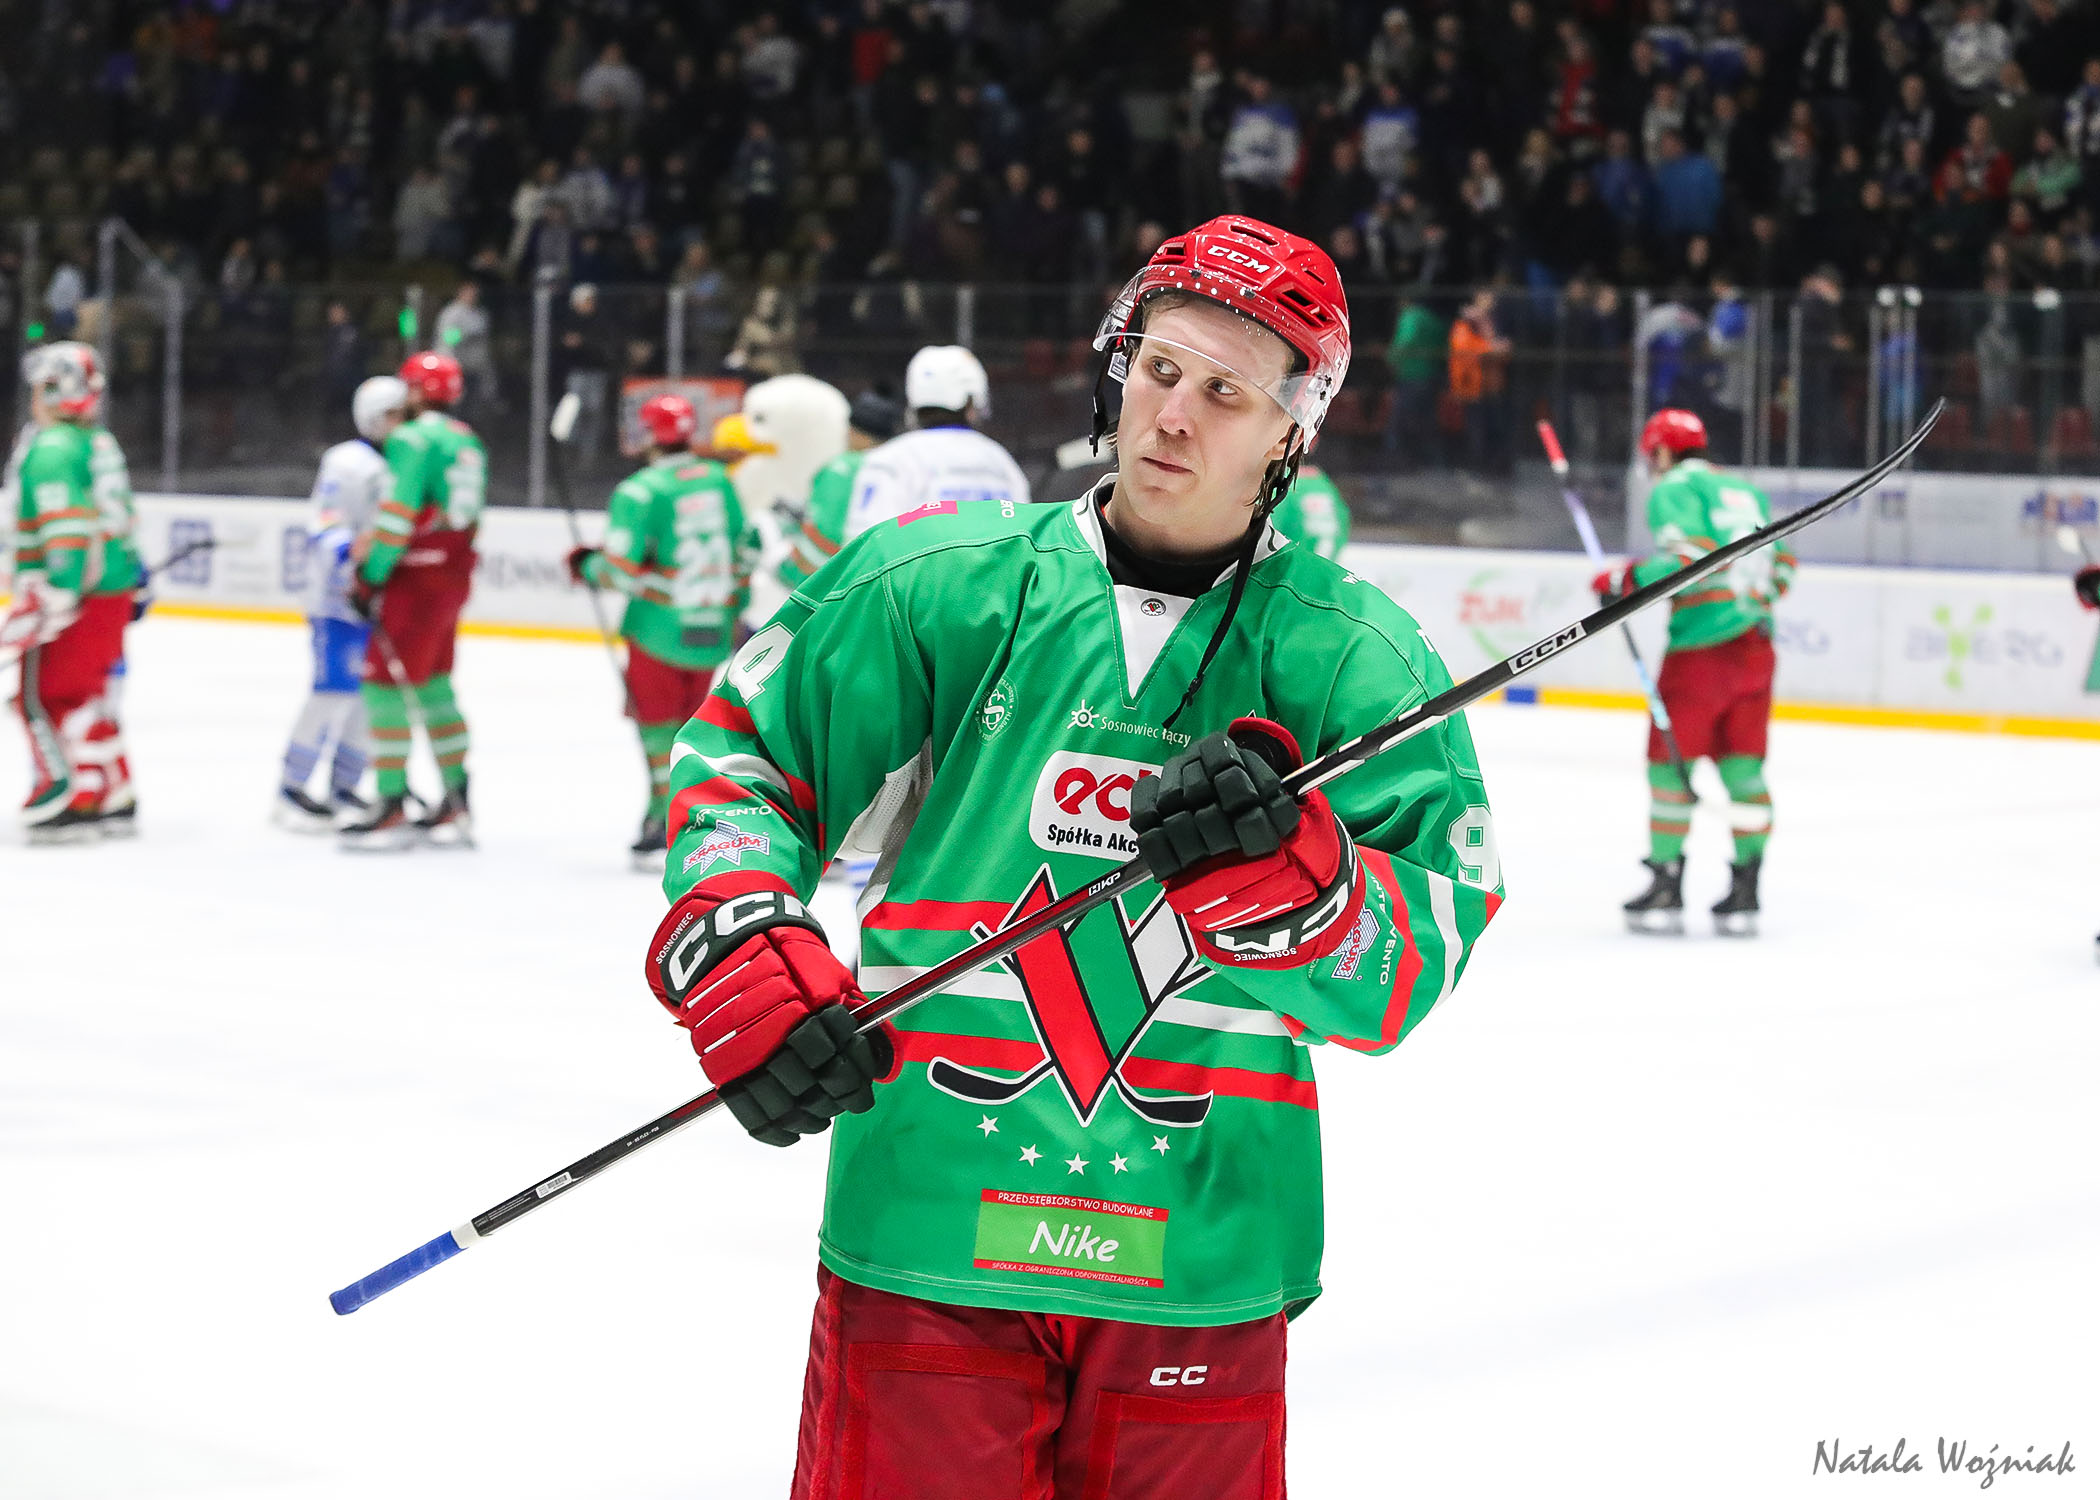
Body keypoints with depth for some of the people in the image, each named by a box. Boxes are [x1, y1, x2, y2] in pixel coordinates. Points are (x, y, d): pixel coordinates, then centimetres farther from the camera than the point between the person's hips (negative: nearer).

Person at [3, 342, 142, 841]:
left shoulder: (51, 449, -14)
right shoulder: (101, 444, 15)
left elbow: (67, 526, -23)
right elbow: (119, 518, 21)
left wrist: (57, 596, -26)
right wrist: (132, 574, 27)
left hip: (74, 599, -9)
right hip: (113, 592, 9)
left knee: (42, 697, -5)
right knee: (84, 695, 16)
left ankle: (67, 804, -8)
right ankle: (114, 799, 18)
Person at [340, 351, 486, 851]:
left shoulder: (413, 439, -13)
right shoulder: (468, 444, 14)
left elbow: (397, 517, -18)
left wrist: (370, 577, -11)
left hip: (416, 583, -9)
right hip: (454, 579, 9)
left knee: (384, 684, -5)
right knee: (433, 686, 15)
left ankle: (392, 809, -7)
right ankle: (456, 807, 17)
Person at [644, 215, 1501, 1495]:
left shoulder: (1354, 659, 2)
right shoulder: (945, 583, 3)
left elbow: (1411, 968, -6)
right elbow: (738, 757, 8)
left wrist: (1286, 872, -26)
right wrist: (734, 953, -10)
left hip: (1199, 1268, 0)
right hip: (930, 1228, 0)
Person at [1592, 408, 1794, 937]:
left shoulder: (1673, 490, -3)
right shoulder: (1746, 491, 19)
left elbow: (1689, 556, -18)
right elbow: (1780, 564, 19)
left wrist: (1626, 580, -8)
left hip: (1701, 647, -7)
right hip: (1755, 645, 7)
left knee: (1671, 759, 3)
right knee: (1743, 768, 8)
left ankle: (1667, 888, 3)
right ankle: (1744, 896, 7)